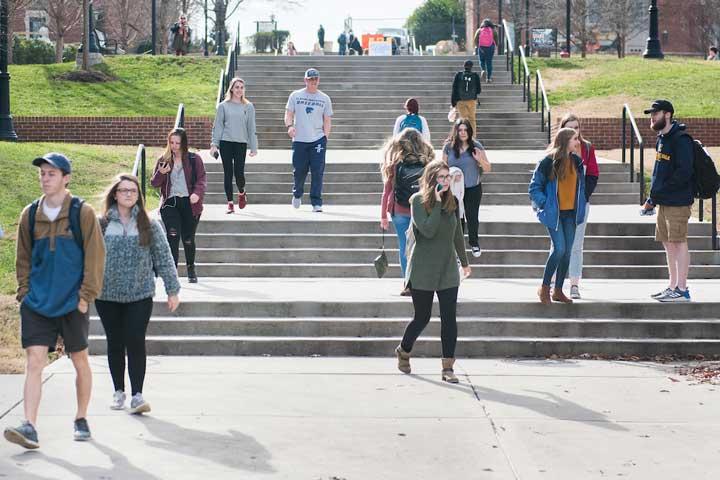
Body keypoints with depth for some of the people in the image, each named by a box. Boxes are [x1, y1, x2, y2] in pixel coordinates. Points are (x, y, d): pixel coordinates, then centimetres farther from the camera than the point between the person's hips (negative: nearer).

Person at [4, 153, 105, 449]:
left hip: (72, 303, -2)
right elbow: (23, 257, 14)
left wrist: (87, 294, -8)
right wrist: (24, 291, 5)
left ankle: (81, 420, 26)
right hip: (37, 303, 2)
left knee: (80, 362, 9)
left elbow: (95, 256, -4)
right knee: (34, 362, -8)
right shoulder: (30, 215, 5)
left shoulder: (82, 213, -5)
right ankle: (29, 427, -11)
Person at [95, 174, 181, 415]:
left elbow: (163, 258, 3)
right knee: (115, 344, 10)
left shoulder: (149, 225, 1)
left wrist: (172, 290, 1)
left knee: (135, 343, -6)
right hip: (107, 296, 1)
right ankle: (118, 392, 22)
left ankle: (137, 395, -3)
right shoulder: (101, 224, 0)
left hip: (140, 295, -1)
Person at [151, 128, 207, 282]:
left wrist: (197, 193, -19)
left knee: (188, 238, 9)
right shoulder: (163, 160, 8)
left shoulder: (194, 159, 3)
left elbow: (202, 179, 0)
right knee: (173, 235, -18)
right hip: (170, 202, 0)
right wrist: (160, 173, -13)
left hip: (189, 203, 0)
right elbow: (154, 183, 8)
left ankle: (191, 268, 33)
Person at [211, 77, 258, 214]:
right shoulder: (223, 106, 5)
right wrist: (214, 144, -1)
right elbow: (217, 126, 6)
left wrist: (253, 147, 4)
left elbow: (251, 128, 8)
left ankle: (241, 193, 23)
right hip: (225, 142, 0)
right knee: (228, 173, 1)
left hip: (241, 143, 0)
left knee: (239, 172, -8)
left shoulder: (248, 107, 7)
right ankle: (230, 203, 7)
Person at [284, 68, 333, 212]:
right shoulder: (295, 96, 7)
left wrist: (325, 137, 0)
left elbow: (327, 120, 10)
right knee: (299, 171, 5)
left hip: (318, 140, 0)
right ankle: (297, 194, 33)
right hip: (299, 140, 0)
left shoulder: (324, 98, 9)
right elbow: (289, 114, 6)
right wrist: (290, 126, -15)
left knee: (317, 172, -8)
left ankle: (316, 203, -5)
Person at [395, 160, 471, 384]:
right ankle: (403, 351, 34)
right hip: (423, 270, -4)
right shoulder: (418, 200, -9)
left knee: (449, 318, -4)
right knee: (422, 317, 6)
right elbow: (428, 230, -22)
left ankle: (448, 367, 0)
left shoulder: (452, 201, 5)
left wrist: (464, 262, 25)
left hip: (448, 269, 4)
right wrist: (437, 203, -22)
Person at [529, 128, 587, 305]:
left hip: (571, 213, 6)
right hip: (554, 213, -6)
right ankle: (544, 288, 1)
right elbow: (534, 187, -6)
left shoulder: (577, 162, 7)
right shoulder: (548, 162, -11)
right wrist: (544, 204, -13)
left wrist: (580, 206, 13)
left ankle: (558, 290, 16)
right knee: (559, 249, -15)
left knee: (567, 252, 6)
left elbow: (581, 185, 20)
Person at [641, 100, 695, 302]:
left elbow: (683, 173, -21)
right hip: (663, 202, 9)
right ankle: (673, 287, 21)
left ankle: (682, 290, -3)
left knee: (678, 242, -7)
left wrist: (657, 193, -19)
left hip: (678, 202, -9)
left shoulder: (681, 140, -13)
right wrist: (652, 199, 13)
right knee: (668, 243, 13)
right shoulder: (661, 139, 16)